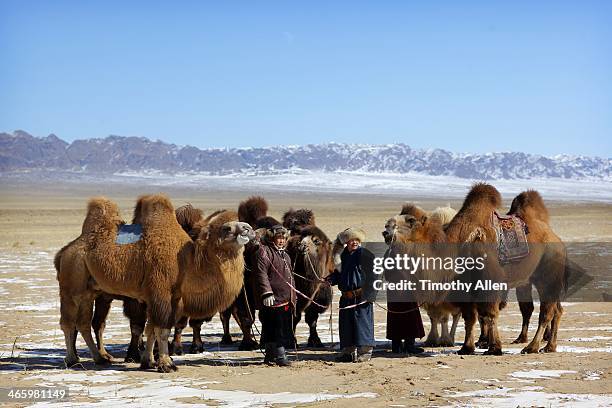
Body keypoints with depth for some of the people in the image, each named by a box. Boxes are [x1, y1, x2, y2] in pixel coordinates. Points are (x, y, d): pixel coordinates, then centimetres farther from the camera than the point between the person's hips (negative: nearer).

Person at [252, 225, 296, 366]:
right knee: (276, 328, -11)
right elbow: (261, 273, -15)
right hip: (272, 299, -9)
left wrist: (293, 298, 27)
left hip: (285, 300, 9)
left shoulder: (285, 255, 24)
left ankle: (270, 357, 15)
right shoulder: (264, 251, -5)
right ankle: (280, 356, -10)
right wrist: (267, 293, -23)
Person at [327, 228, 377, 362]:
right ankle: (348, 351, 21)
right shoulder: (344, 255, 13)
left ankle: (365, 351, 2)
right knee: (346, 325, 11)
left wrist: (368, 294, -17)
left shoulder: (365, 254, -7)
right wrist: (331, 279, 3)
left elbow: (373, 275, -12)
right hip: (346, 298, 7)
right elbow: (339, 273, 23)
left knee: (362, 322, -5)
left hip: (361, 297, -7)